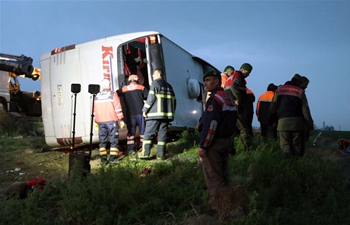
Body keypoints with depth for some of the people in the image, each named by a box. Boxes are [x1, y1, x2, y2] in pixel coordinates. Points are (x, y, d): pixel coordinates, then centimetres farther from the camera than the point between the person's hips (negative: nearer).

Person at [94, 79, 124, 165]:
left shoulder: (97, 96, 11)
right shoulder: (113, 94, -1)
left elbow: (95, 110, 14)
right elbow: (118, 107, -4)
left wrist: (96, 121, 21)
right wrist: (121, 119, 1)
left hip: (101, 121, 3)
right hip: (112, 120, -3)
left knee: (102, 140, 9)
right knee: (114, 139, 3)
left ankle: (103, 159, 6)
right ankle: (113, 158, -1)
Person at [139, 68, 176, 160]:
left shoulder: (155, 83, 0)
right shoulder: (169, 86, 20)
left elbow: (151, 98, -10)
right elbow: (173, 100, 17)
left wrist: (145, 110, -4)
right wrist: (172, 112, 22)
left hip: (155, 114, -6)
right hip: (166, 114, 6)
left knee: (148, 133, -2)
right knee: (162, 134, 6)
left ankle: (145, 153, -5)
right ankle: (161, 155, 4)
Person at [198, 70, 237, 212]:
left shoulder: (215, 98, -16)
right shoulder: (228, 98, 14)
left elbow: (211, 124, -23)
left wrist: (203, 145, -19)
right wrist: (227, 139, 20)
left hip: (214, 143, -10)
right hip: (226, 141, 10)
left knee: (213, 178, -2)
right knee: (222, 175, 15)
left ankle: (216, 208, 5)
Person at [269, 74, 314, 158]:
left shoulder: (279, 89, 8)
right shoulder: (300, 92, 4)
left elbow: (272, 107, 5)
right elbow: (305, 110, 1)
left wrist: (268, 116, 21)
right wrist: (310, 124, 7)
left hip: (283, 122, 1)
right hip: (297, 122, 0)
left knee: (285, 144, 2)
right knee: (297, 145, 9)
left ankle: (288, 157, -21)